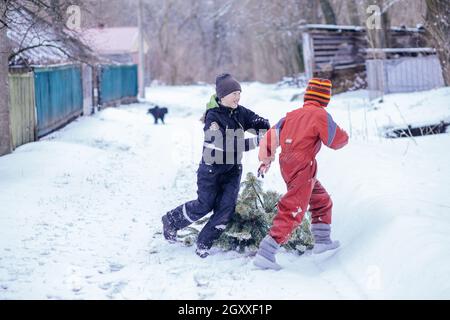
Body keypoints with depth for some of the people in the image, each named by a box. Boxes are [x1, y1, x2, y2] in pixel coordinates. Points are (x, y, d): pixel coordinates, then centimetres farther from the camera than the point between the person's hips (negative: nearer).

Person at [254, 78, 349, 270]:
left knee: (321, 201, 27)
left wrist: (266, 160, 19)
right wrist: (342, 133, 18)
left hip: (287, 166, 8)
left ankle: (322, 240, 36)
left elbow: (272, 136, 11)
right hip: (302, 169, -8)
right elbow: (337, 141, -5)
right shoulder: (321, 115, -9)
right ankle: (265, 254, -17)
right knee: (292, 213, -10)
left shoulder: (292, 115, 11)